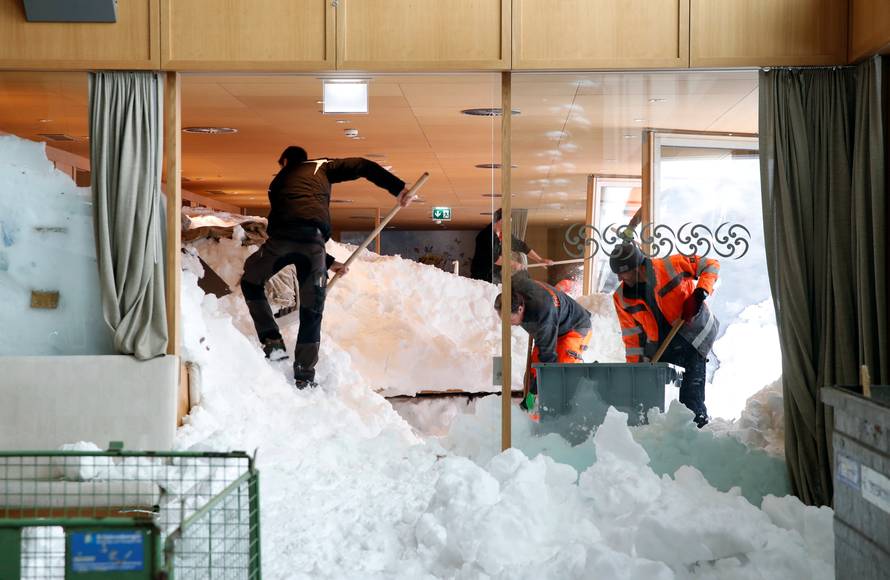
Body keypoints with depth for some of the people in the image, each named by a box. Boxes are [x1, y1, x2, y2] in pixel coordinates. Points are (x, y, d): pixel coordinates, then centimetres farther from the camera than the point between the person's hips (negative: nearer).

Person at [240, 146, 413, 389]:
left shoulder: (277, 183, 35)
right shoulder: (320, 167, 28)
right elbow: (361, 166, 12)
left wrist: (329, 262, 37)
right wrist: (398, 188, 10)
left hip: (281, 239, 1)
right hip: (314, 239, -1)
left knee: (251, 282, 27)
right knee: (311, 309, 11)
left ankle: (272, 341, 15)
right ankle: (304, 375, 14)